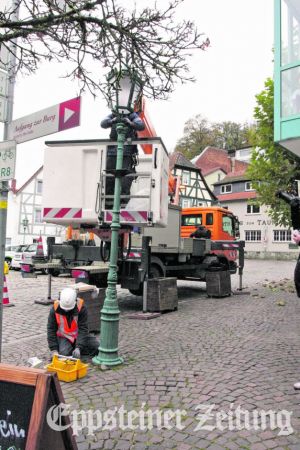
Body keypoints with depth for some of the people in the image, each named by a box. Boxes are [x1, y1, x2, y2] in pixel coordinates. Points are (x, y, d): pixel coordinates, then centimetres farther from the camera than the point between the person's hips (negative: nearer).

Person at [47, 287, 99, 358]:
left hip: (78, 335, 1)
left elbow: (83, 329, -23)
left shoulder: (81, 308, -22)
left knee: (97, 347, -15)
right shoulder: (55, 309, -18)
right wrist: (54, 350, -16)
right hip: (63, 337, 0)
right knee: (64, 353, -27)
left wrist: (78, 348, -33)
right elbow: (51, 330, -10)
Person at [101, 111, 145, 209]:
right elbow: (103, 124, -5)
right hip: (112, 153, 3)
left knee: (125, 180, -10)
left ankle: (122, 204, -2)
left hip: (128, 154, -3)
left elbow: (141, 126, -11)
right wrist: (112, 121, -26)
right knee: (108, 180, 3)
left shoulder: (132, 116, 5)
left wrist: (130, 123, -29)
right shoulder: (113, 116, 12)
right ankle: (108, 206, 12)